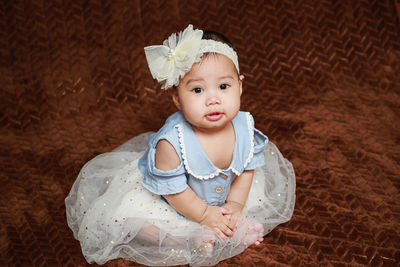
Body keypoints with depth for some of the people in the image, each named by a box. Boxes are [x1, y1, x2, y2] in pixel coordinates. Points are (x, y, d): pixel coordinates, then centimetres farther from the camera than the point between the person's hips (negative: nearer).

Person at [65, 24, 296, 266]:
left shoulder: (244, 127, -24)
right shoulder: (172, 142, -39)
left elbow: (248, 167, -6)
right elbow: (172, 189, -26)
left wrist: (235, 204, -13)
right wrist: (203, 214, -19)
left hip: (224, 195, 4)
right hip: (179, 205, -4)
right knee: (127, 215, -21)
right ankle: (193, 239, -10)